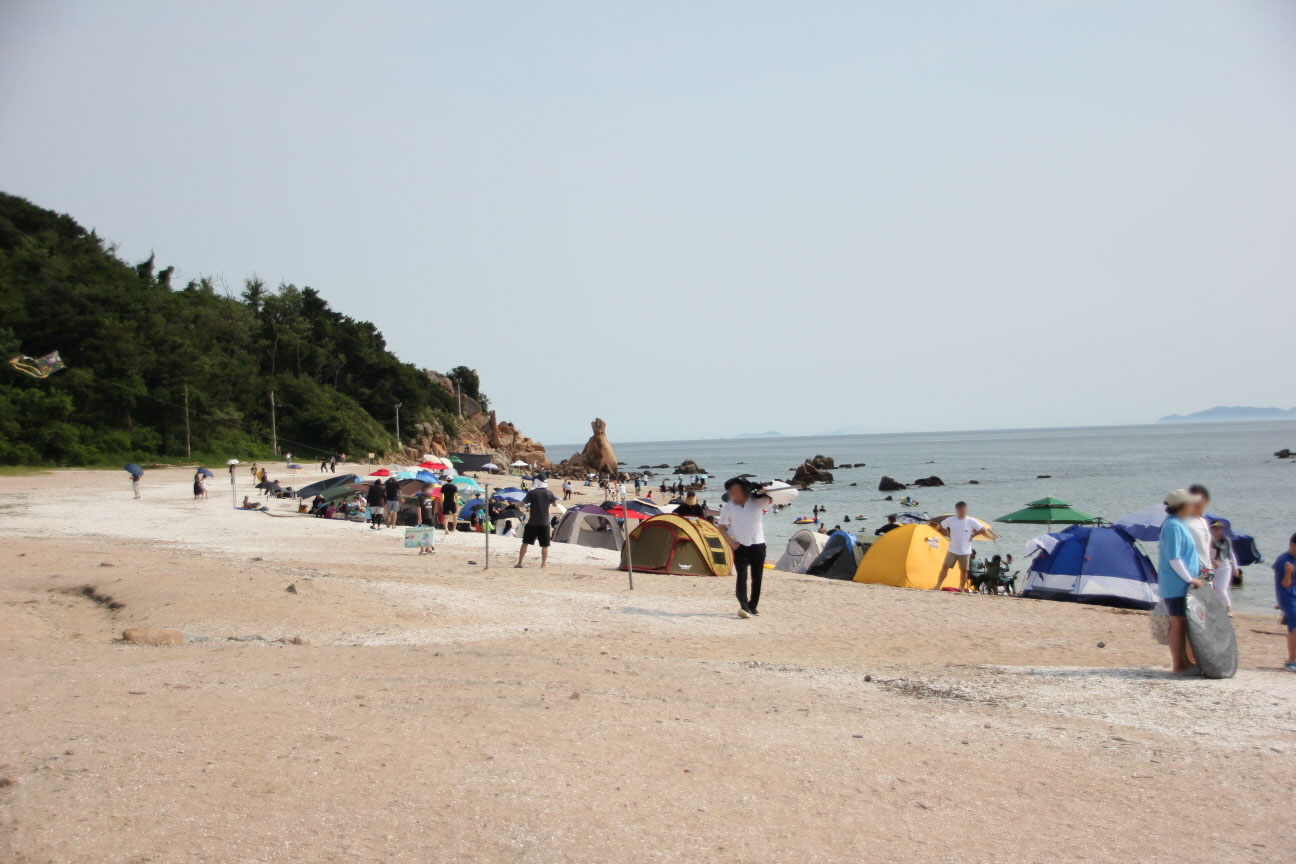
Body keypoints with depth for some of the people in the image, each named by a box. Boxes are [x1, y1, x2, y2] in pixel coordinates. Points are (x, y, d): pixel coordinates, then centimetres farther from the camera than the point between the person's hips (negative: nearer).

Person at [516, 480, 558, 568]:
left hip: (532, 522, -1)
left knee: (525, 543, 7)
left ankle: (519, 563, 7)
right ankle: (543, 564, 3)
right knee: (544, 545, 6)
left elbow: (522, 504, -2)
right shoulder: (549, 493, 1)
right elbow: (555, 503, 17)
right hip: (544, 523, 1)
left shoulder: (532, 493, -6)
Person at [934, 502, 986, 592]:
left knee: (964, 570, 6)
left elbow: (983, 529, 4)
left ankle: (962, 589, 15)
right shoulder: (950, 520, -4)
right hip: (952, 550, 0)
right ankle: (938, 586, -8)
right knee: (945, 567, -8)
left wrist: (972, 534, 0)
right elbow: (939, 528, 9)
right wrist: (947, 534, 3)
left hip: (965, 551, 0)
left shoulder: (971, 521, -7)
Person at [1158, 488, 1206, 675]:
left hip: (1182, 584, 10)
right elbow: (1174, 559, -21)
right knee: (1178, 623, -5)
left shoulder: (1179, 524, 15)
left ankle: (1183, 662, 19)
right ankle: (1178, 665, -1)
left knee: (1182, 624, 13)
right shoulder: (1173, 526, -17)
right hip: (1176, 585, -10)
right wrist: (1190, 579, -17)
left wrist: (1197, 573, 19)